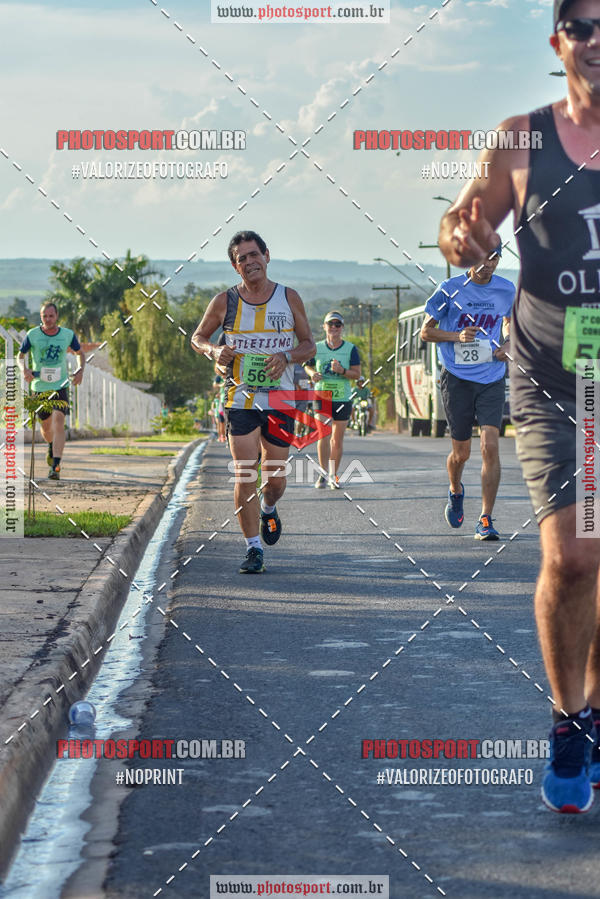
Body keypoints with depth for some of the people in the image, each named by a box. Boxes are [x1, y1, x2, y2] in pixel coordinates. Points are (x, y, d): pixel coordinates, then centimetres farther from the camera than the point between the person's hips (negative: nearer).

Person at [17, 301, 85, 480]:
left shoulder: (68, 335, -1)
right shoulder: (32, 335, -4)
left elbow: (80, 352, 16)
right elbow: (20, 355, 7)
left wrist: (80, 370, -2)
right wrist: (24, 369, -15)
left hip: (60, 386, -1)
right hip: (39, 387, 1)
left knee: (58, 424, -18)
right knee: (46, 428, 13)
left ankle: (55, 467, -22)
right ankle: (51, 447, 50)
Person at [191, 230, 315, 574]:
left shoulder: (289, 298, 2)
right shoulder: (225, 302, 0)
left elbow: (309, 344, 8)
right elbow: (198, 337, 12)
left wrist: (286, 356, -13)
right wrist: (214, 350, -11)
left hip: (281, 400, 1)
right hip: (241, 400, -1)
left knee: (276, 478, 8)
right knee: (245, 475, -8)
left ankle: (269, 509, 43)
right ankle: (254, 548, -2)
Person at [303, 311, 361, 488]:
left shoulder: (350, 349, 1)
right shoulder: (317, 348, 5)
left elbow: (357, 374, -1)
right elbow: (308, 366, 18)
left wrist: (342, 371, -20)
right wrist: (312, 373, -4)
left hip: (343, 398, 0)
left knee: (337, 439, 5)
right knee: (324, 434, -15)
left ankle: (333, 475, 17)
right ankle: (324, 472, -6)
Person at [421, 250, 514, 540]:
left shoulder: (507, 290, 3)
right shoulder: (451, 289, -5)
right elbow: (426, 332, -1)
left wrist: (507, 347, 2)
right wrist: (457, 336, -18)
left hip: (492, 379, 1)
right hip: (457, 378, -1)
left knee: (490, 446, -13)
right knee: (461, 452, 5)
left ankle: (486, 520, -8)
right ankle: (455, 492, 40)